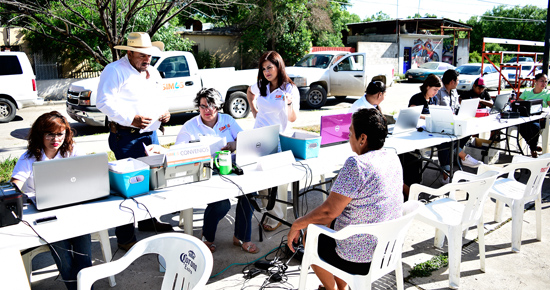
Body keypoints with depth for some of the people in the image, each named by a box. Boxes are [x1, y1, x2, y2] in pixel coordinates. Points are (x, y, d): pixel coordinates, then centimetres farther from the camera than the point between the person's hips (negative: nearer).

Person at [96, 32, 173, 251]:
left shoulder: (152, 72, 18)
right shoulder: (115, 70, -8)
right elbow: (105, 102, -17)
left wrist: (164, 111, 6)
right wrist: (131, 119, -27)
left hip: (150, 134, 8)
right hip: (125, 136, -8)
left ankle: (148, 220, 35)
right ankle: (125, 238, 3)